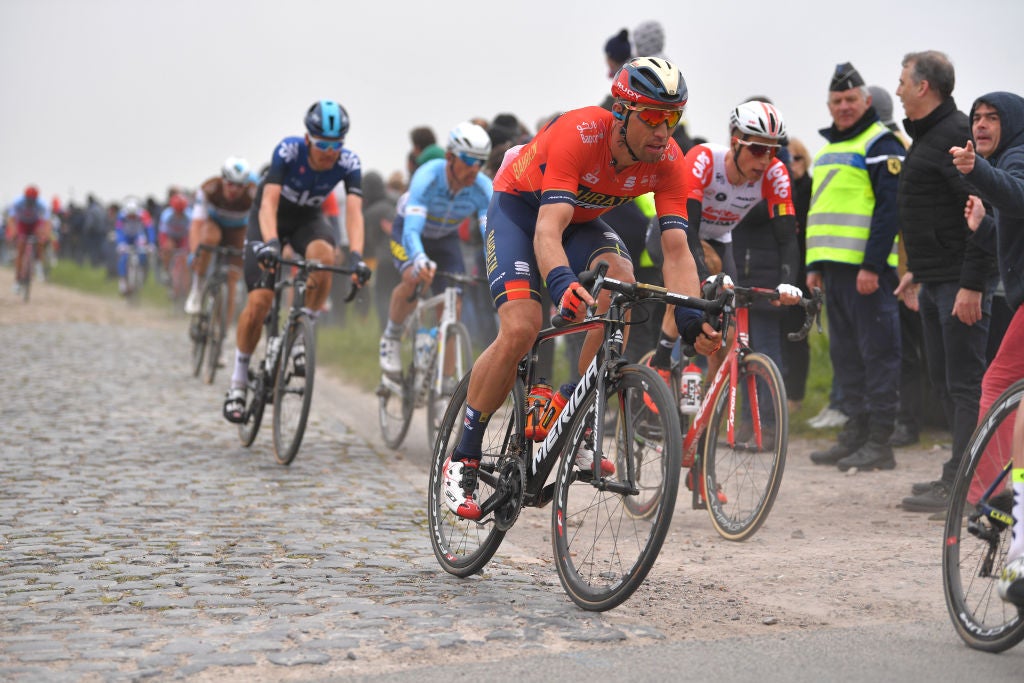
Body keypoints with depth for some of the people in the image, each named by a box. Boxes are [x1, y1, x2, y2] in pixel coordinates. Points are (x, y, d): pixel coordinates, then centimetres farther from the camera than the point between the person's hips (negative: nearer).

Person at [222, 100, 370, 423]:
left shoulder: (348, 162, -24)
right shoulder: (288, 150, -31)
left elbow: (354, 211, -33)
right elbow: (269, 202, -39)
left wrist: (356, 256, -49)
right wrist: (270, 243, -56)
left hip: (308, 218, 2)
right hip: (271, 218, -2)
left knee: (324, 255, -35)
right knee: (259, 301, -15)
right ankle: (238, 384, 2)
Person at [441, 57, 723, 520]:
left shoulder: (667, 161, -22)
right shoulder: (579, 134, -37)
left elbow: (676, 250, -25)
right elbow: (548, 230, -46)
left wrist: (690, 317, -43)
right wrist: (562, 282, -66)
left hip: (583, 218, 4)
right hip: (520, 207, -4)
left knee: (621, 282, -28)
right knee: (520, 329, -24)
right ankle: (463, 458, -7)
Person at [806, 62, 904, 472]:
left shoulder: (881, 144, -6)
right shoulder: (829, 148, 21)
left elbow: (889, 207, -14)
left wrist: (872, 265, -20)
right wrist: (814, 265, 19)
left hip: (867, 269, -9)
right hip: (834, 268, 9)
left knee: (876, 353, -5)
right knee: (845, 355, 11)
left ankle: (879, 442, -3)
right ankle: (855, 434, 18)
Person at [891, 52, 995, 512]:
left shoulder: (957, 134, -14)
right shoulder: (928, 135, 18)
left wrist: (971, 283, -24)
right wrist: (917, 271, 25)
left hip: (960, 283, -11)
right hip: (936, 282, 11)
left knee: (965, 383, -7)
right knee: (944, 381, 14)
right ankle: (961, 472, 22)